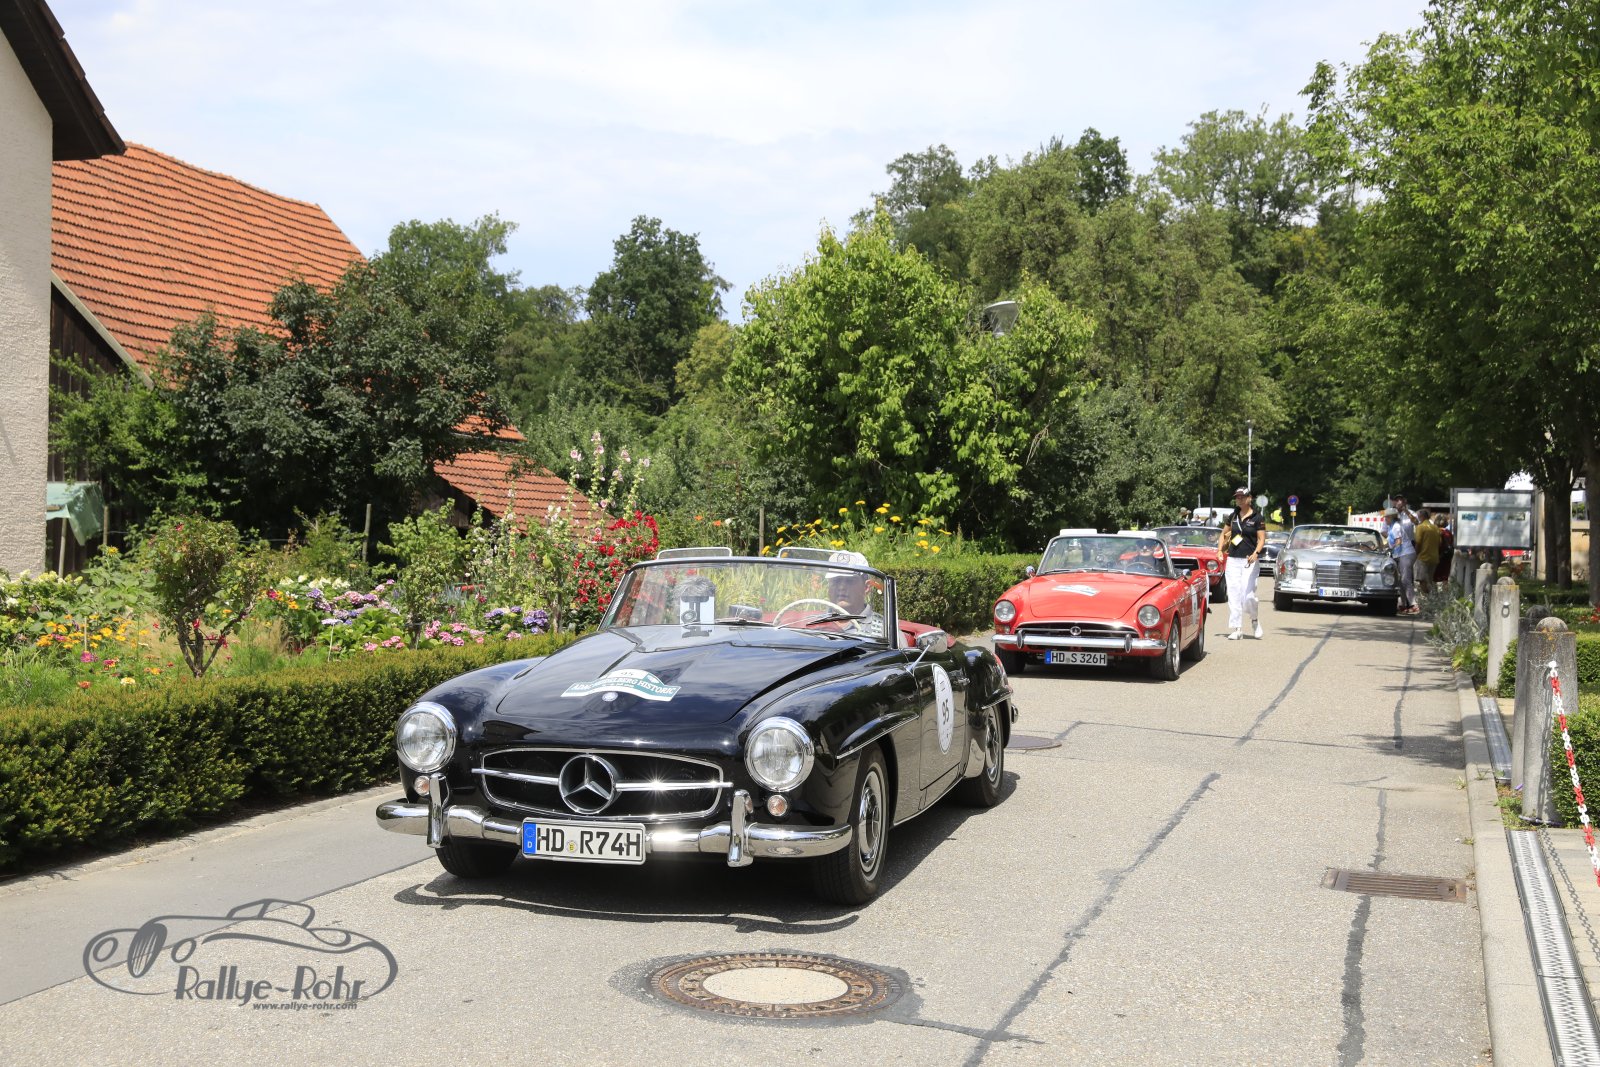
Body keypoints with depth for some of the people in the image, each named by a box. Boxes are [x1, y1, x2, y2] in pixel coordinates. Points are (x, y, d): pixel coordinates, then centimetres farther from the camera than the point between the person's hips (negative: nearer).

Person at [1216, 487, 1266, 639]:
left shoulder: (1257, 518, -2)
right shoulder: (1233, 517, 12)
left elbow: (1262, 539, -6)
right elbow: (1224, 534, 21)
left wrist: (1256, 553, -23)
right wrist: (1219, 550, 7)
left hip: (1250, 561, -4)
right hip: (1232, 560, 4)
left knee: (1248, 595, -10)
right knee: (1233, 595, 0)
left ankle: (1255, 620, 19)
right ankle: (1236, 629, 4)